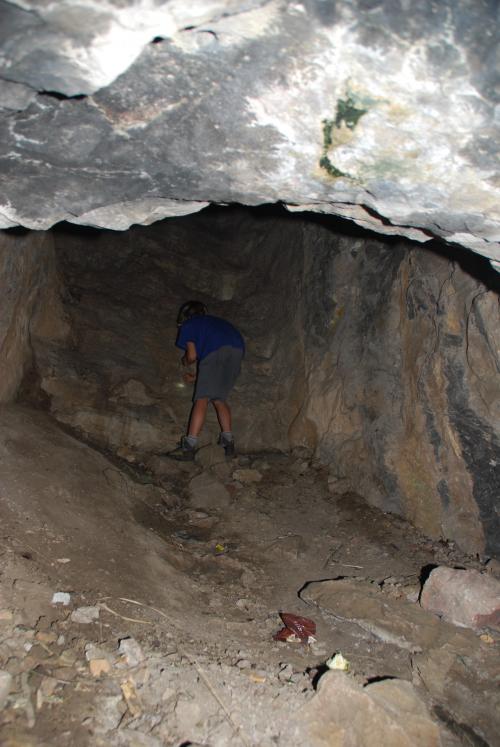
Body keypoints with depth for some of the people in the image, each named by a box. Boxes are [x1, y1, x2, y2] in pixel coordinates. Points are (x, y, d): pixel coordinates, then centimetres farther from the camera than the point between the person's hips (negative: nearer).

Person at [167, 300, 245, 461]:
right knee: (219, 398, 17)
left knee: (202, 399, -8)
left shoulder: (188, 325, 24)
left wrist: (185, 361, 36)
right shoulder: (216, 322, 41)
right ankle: (228, 441, 10)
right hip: (238, 350, 6)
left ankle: (189, 446, -14)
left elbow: (192, 355, 12)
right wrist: (197, 377, 45)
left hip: (216, 351, -6)